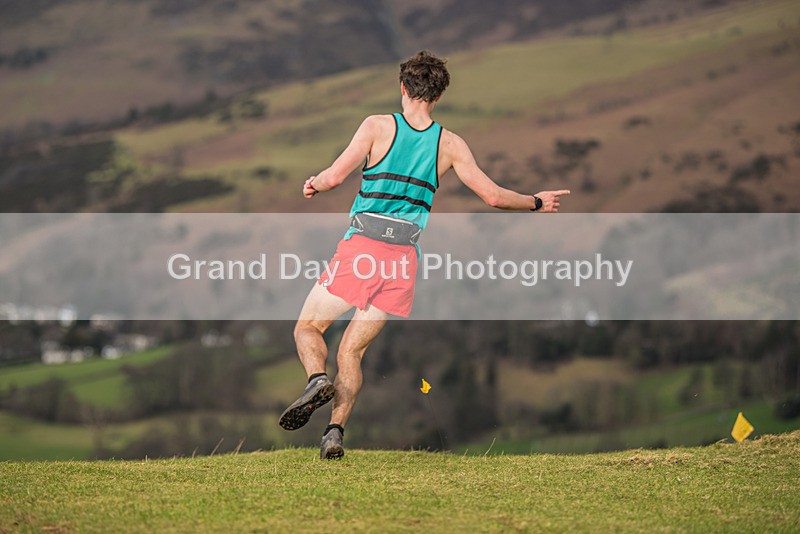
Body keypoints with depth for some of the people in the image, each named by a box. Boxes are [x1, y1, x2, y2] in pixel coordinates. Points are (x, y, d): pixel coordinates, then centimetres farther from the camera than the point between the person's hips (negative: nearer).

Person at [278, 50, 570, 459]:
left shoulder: (378, 126, -2)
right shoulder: (450, 144, 5)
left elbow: (335, 175, -8)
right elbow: (493, 196, 6)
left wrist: (314, 185, 14)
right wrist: (537, 203, 23)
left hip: (360, 247, -3)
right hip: (404, 257, 3)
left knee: (308, 327, 10)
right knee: (352, 349, 10)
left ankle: (317, 378, -21)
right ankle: (335, 431, -5)